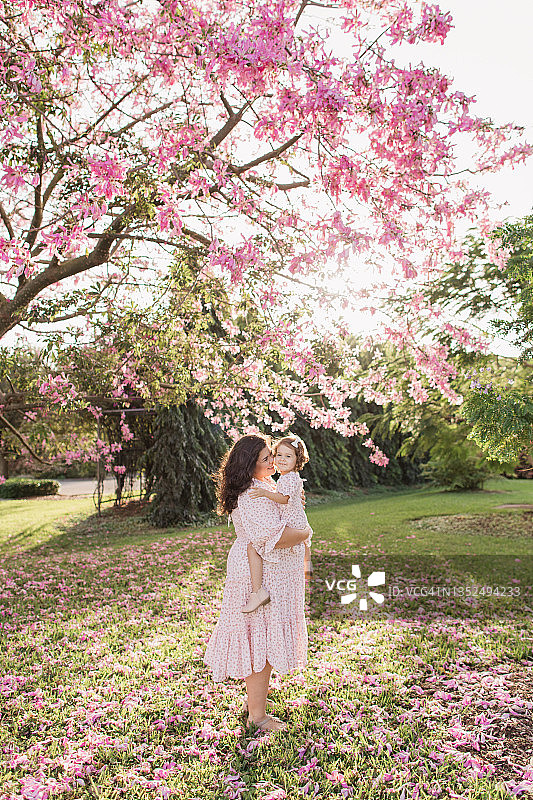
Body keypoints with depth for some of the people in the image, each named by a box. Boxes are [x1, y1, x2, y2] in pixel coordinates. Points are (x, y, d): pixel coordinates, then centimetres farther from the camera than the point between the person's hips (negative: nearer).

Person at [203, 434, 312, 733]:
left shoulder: (265, 485, 10)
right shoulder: (251, 497, -24)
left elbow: (283, 510, 29)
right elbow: (274, 537, -32)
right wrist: (306, 532, -15)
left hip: (270, 573, 10)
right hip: (261, 576, -10)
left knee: (264, 638, 20)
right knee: (262, 641, 1)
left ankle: (254, 700, 36)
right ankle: (258, 714, 15)